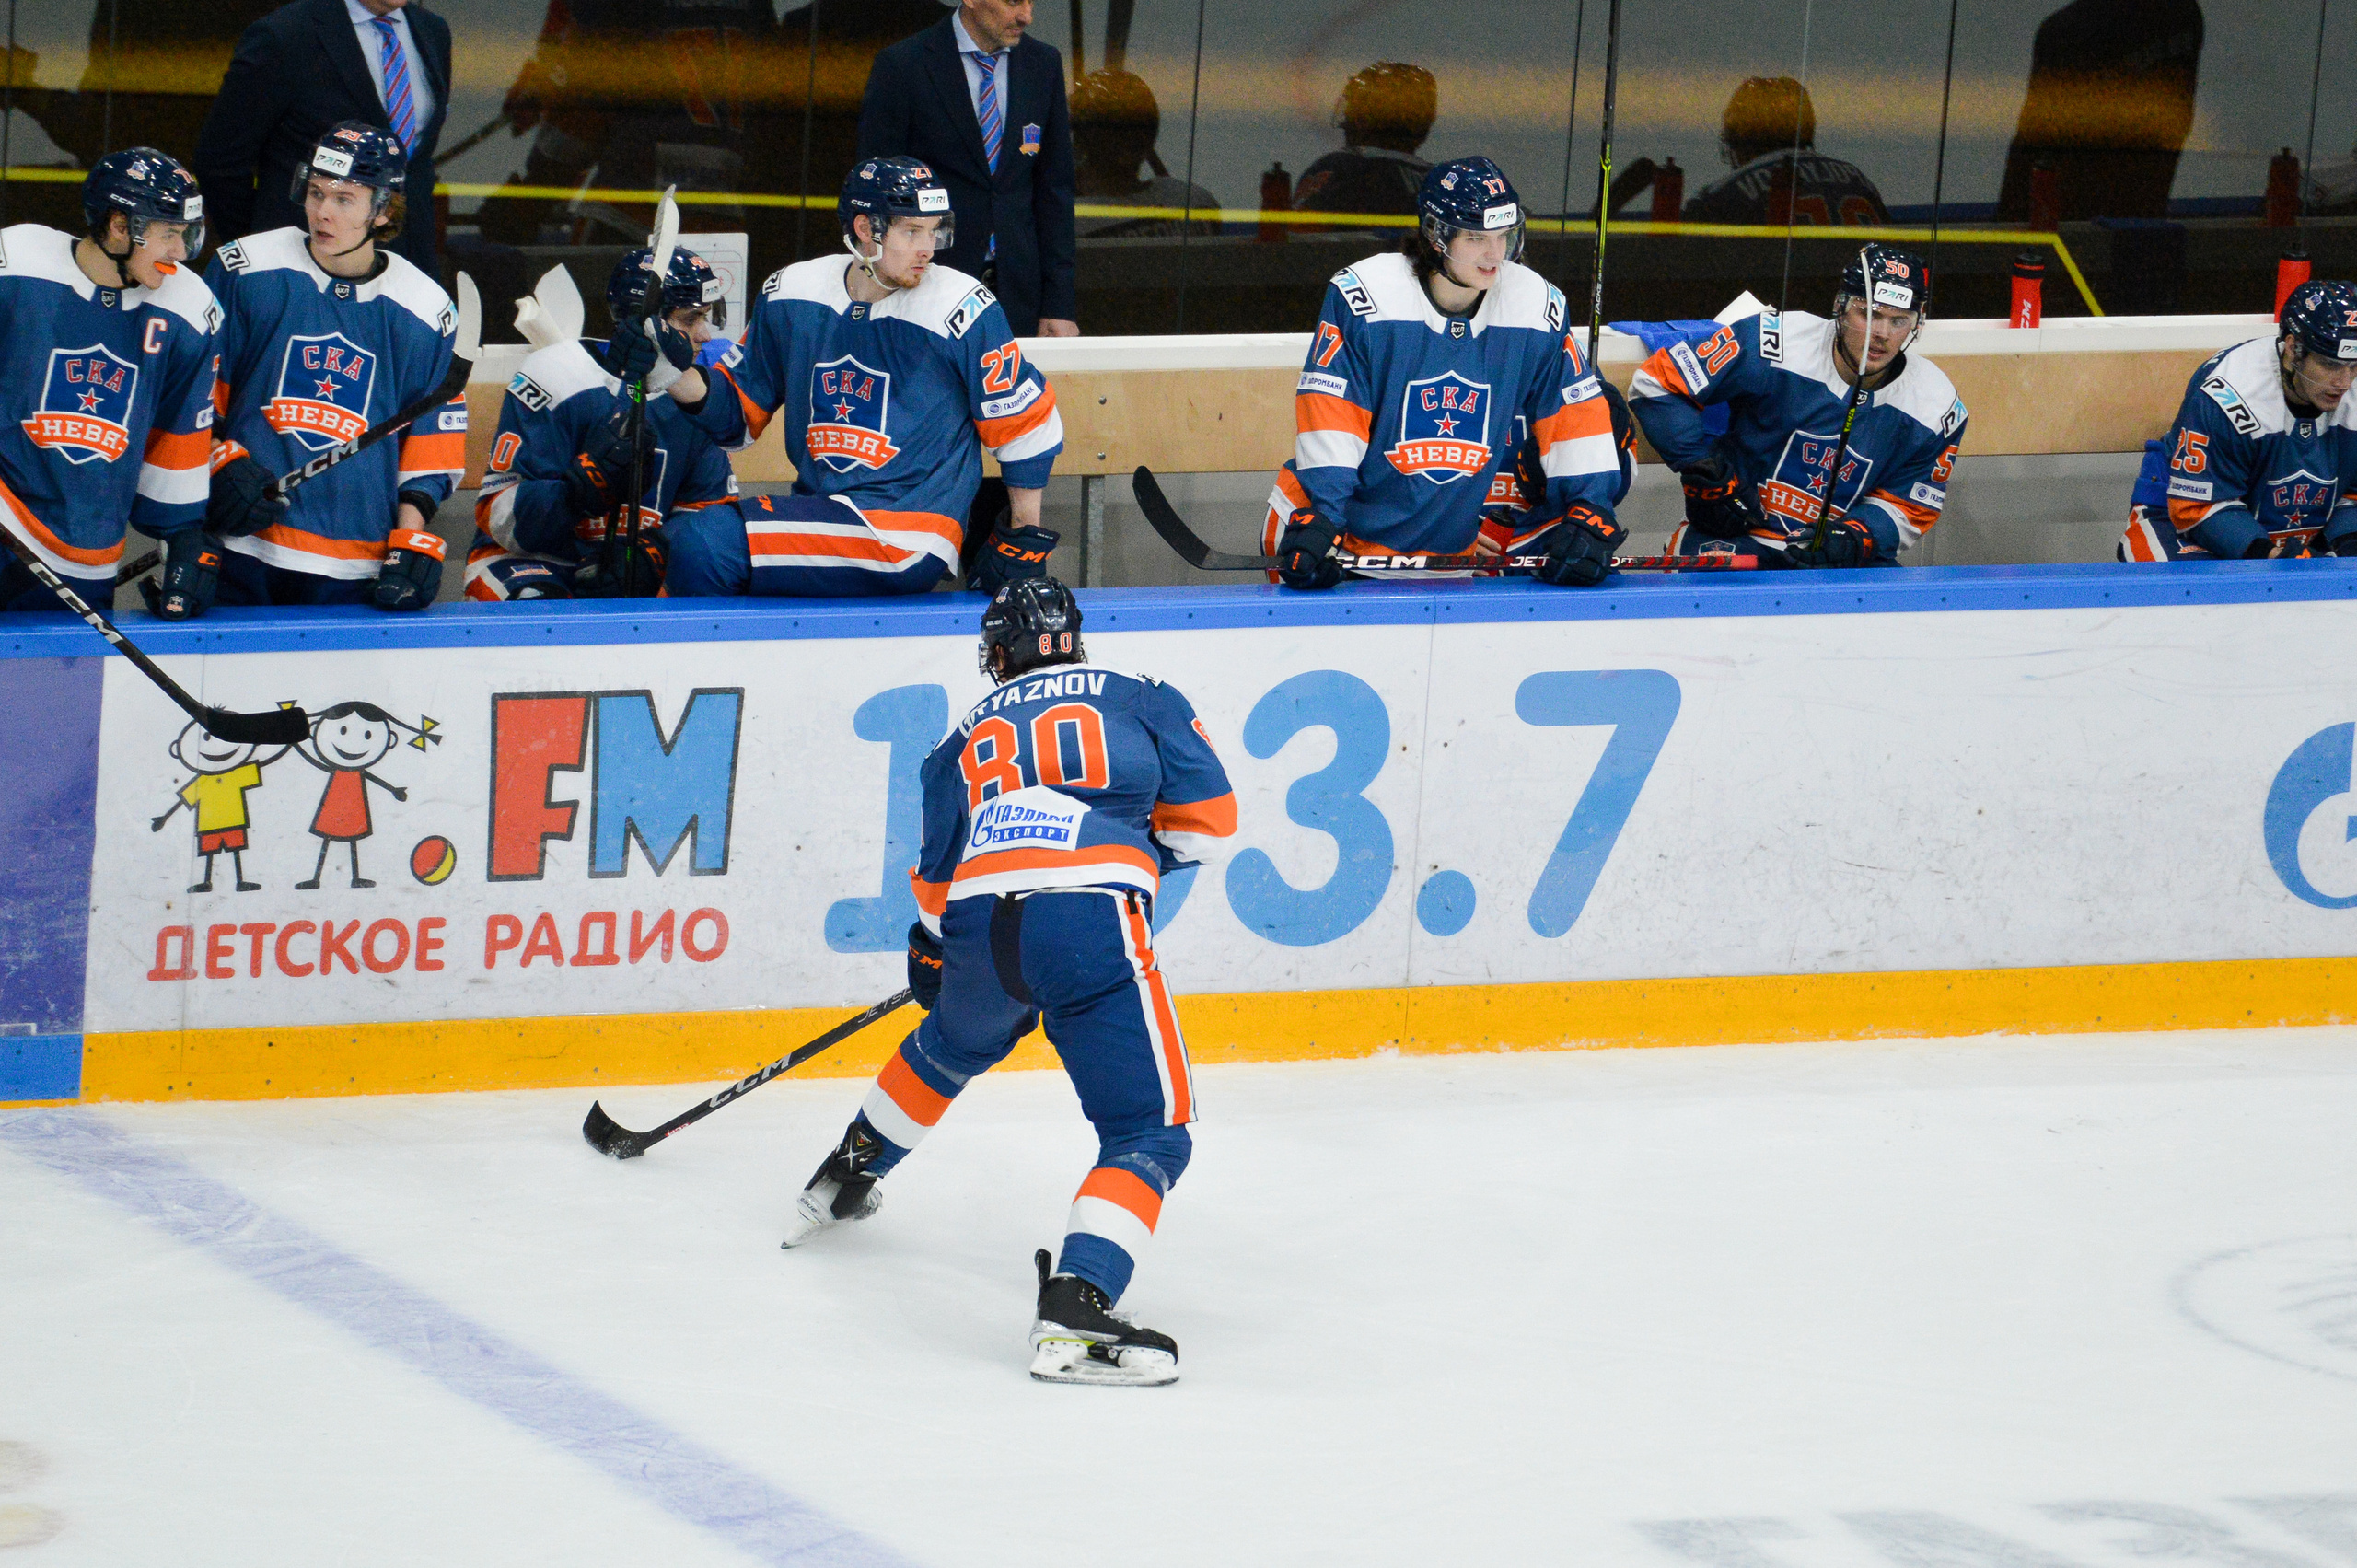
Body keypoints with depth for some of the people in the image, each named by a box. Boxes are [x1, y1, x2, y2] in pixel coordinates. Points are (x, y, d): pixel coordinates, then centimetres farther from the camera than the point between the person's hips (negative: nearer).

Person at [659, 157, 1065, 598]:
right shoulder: (791, 297, 5)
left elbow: (1028, 423, 0)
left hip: (908, 536, -6)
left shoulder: (962, 309, -9)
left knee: (703, 546, -22)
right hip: (819, 509, 6)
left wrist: (1024, 542, 4)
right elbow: (739, 413, 14)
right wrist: (679, 373, -6)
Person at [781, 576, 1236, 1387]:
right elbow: (1204, 815, 14)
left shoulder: (966, 736, 25)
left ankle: (849, 1173, 58)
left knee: (950, 1048, 37)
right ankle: (1073, 1310, -24)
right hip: (1091, 923, -4)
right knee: (1152, 1130, -4)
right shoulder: (1140, 698, 17)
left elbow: (937, 873, 27)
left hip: (980, 924, 4)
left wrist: (932, 954, 45)